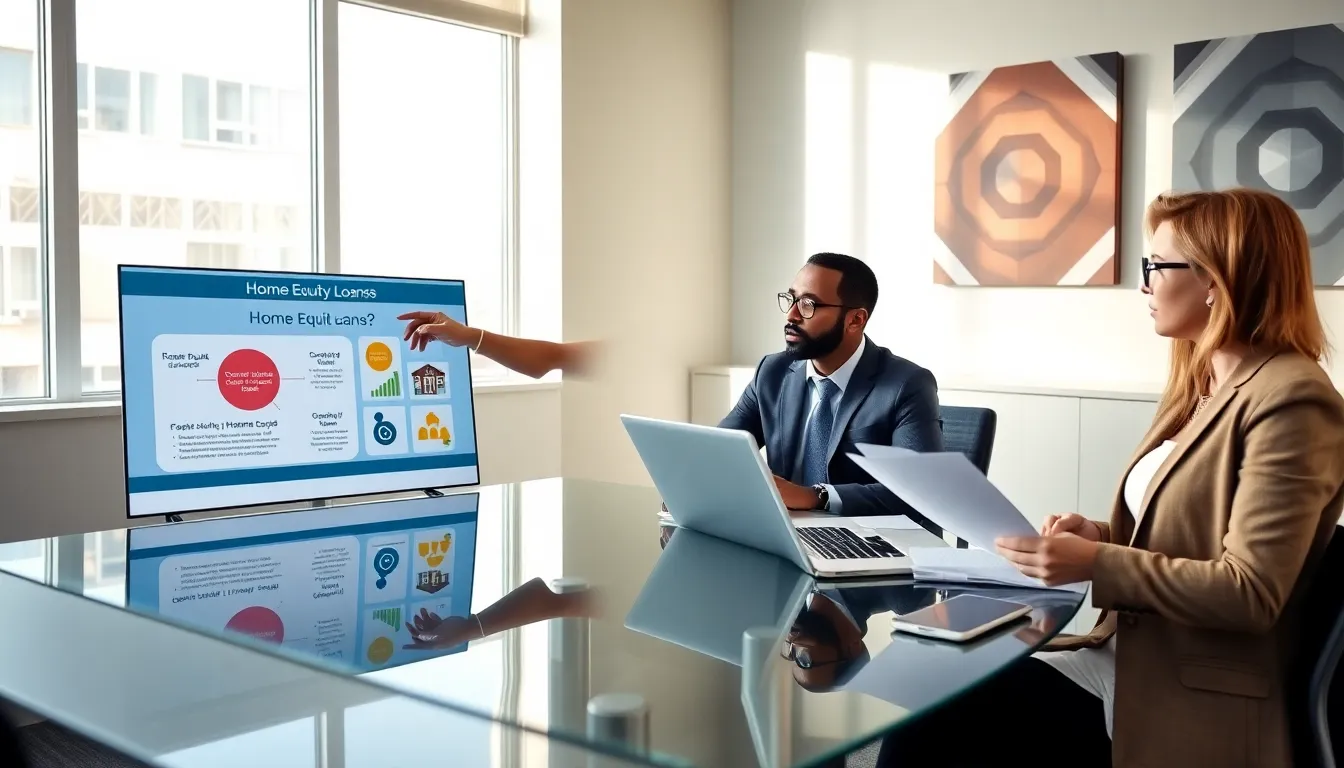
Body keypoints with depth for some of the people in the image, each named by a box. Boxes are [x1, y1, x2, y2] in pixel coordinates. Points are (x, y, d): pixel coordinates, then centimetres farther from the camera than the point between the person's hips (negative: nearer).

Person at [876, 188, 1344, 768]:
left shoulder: (1291, 402, -15)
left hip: (1192, 702, -8)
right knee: (925, 717, -11)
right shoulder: (1200, 384, 15)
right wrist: (1098, 536, 1)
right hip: (1125, 655, 8)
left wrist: (1098, 564, -22)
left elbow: (1250, 593, -20)